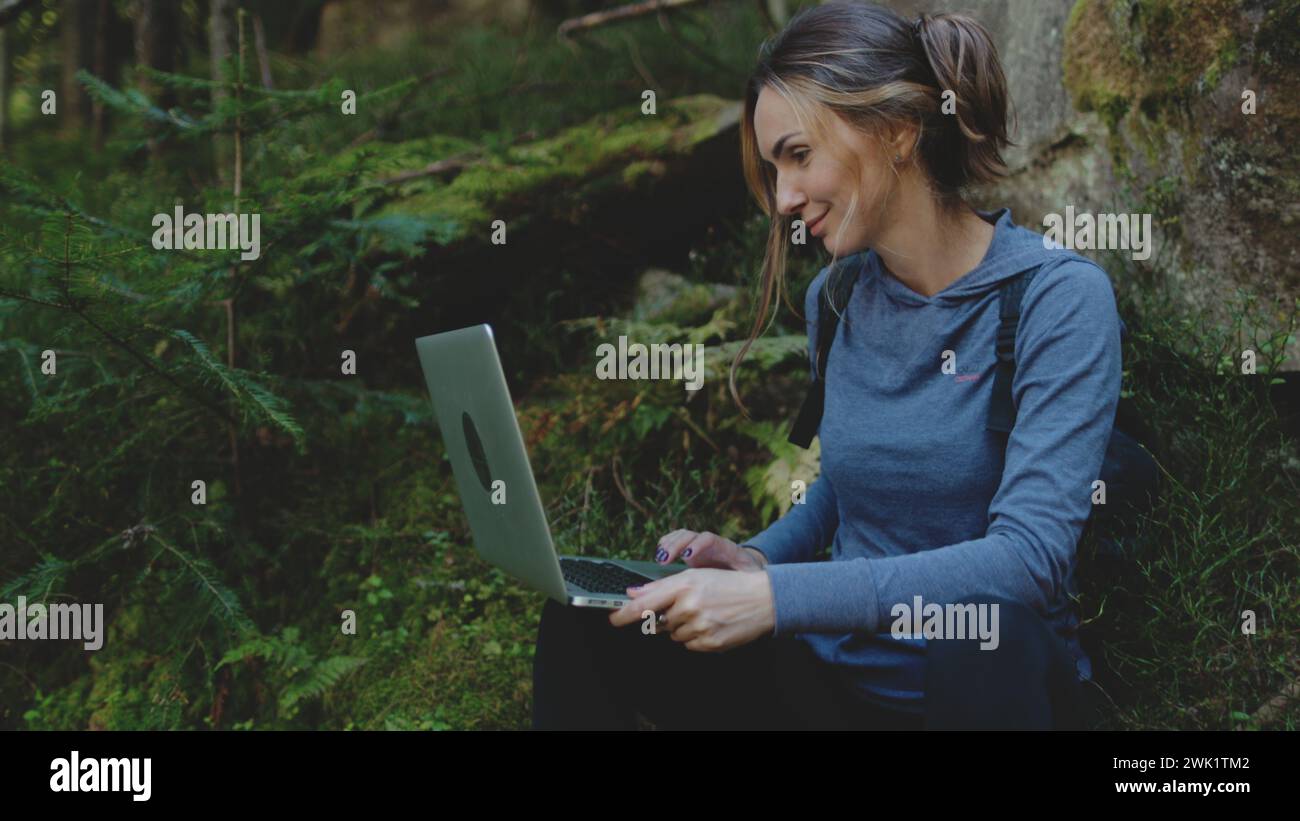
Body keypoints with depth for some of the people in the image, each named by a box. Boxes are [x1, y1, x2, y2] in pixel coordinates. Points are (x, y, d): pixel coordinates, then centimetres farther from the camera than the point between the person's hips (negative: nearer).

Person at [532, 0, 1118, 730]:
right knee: (587, 623, -16)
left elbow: (1033, 554, -27)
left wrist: (778, 596, -33)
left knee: (985, 619, -39)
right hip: (837, 671, 5)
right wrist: (760, 559, 0)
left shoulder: (1059, 298, -15)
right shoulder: (837, 297, 5)